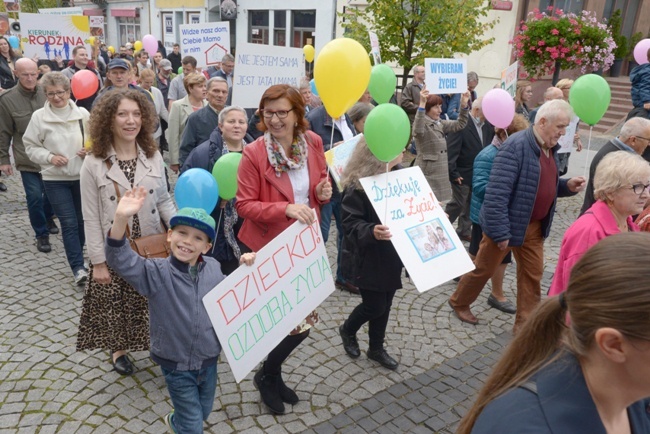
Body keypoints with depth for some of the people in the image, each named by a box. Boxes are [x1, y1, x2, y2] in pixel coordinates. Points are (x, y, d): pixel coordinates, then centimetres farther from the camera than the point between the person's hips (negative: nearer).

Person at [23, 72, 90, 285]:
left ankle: (76, 257, 35)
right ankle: (78, 267, -1)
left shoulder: (82, 113, -3)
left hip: (82, 175, 2)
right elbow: (30, 146, 0)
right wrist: (50, 157, -16)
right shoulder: (39, 116, -6)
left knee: (81, 220, 14)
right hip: (55, 179, -2)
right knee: (69, 223, -5)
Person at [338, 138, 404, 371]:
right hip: (368, 258, -7)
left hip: (391, 255, 7)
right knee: (375, 306, 2)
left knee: (385, 304, 15)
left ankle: (376, 348, 35)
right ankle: (347, 330, 34)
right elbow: (350, 224, -23)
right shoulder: (358, 185, -21)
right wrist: (372, 231, -42)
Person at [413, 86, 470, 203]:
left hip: (441, 174, 8)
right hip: (427, 174, -8)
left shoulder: (440, 124, 13)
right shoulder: (422, 124, -11)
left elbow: (459, 125, 15)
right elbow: (417, 131, -34)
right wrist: (422, 104, -42)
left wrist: (464, 105, 0)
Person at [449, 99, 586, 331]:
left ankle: (525, 324, 26)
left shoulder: (550, 148, 5)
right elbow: (496, 193, -27)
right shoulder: (516, 146, -23)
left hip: (534, 226, 8)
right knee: (484, 269, 10)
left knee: (533, 273, 12)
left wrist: (567, 186, -2)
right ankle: (459, 303, 34)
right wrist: (500, 232, -26)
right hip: (508, 224, -7)